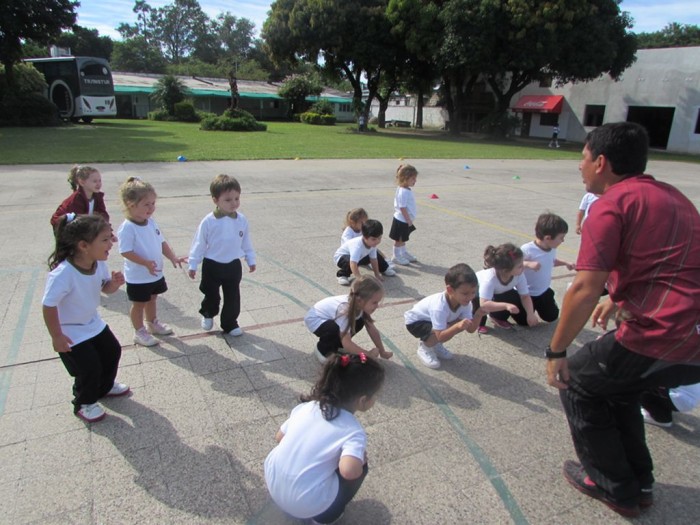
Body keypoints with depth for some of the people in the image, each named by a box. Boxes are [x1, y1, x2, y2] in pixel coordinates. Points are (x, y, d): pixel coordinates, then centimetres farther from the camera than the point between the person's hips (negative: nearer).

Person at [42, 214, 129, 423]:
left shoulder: (99, 263, -16)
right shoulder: (62, 274, -37)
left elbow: (105, 288, 1)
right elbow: (48, 306, -28)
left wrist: (114, 283, -23)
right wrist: (56, 337, -19)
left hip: (93, 324, 7)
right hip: (70, 332, -7)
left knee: (113, 352, 17)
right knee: (89, 368, -2)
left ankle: (105, 386, 45)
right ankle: (84, 404, 28)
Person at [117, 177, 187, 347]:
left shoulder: (151, 222, 0)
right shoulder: (127, 228, -24)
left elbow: (161, 242, 6)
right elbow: (126, 252, -26)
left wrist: (173, 257, -6)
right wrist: (146, 263, -33)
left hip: (156, 274, 7)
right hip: (138, 277, -7)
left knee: (151, 300, 26)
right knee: (139, 304, 12)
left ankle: (152, 323, 46)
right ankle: (139, 332, 29)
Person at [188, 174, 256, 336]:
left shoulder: (242, 220, -8)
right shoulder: (208, 221, -18)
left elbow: (246, 242, 5)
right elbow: (199, 244, -8)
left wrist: (251, 260, 12)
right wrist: (193, 265, -4)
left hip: (233, 266, 2)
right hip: (212, 266, -2)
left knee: (233, 297, 11)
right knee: (211, 295, 16)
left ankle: (230, 323, 29)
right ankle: (208, 315, 46)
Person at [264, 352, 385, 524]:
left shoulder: (306, 405, 1)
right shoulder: (353, 431, -15)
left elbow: (279, 437, 10)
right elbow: (348, 471, -31)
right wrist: (362, 458, -8)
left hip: (273, 485, 6)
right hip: (305, 506, -6)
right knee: (359, 467, 12)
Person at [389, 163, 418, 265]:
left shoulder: (407, 190, 5)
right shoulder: (403, 192, -25)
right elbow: (402, 208, -25)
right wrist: (408, 220, -20)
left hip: (405, 220, 9)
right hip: (401, 220, -9)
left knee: (403, 239, 23)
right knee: (399, 239, 5)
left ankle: (404, 253, 37)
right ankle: (396, 256, 18)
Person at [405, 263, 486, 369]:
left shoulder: (465, 302, -20)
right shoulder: (440, 307, -41)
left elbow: (470, 329, -19)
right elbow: (441, 337, -40)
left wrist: (478, 315, -36)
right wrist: (458, 326, -54)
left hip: (432, 320, 7)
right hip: (415, 321, -7)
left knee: (461, 324, -14)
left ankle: (435, 344, 10)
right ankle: (424, 347, -1)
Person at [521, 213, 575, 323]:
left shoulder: (552, 249, -6)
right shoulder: (527, 250, -31)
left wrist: (566, 263, 4)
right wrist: (528, 264, -46)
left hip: (544, 291, 7)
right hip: (526, 293, -7)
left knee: (552, 317, 15)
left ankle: (538, 306, 42)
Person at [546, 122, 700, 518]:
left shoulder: (612, 204, -11)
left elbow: (586, 289, -19)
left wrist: (556, 353, -9)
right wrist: (619, 299, 36)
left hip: (661, 342, -9)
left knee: (577, 381, 15)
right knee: (616, 380, 30)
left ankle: (616, 488, 28)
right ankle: (639, 482, 40)